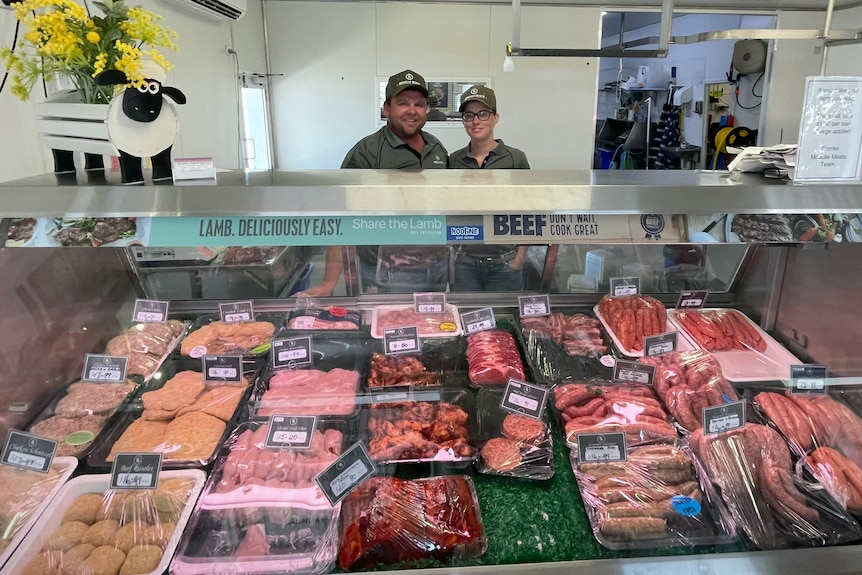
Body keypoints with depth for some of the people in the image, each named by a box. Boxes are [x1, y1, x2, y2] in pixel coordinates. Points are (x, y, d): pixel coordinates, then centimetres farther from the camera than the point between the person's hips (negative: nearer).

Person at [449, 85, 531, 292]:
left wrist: (520, 257, -4)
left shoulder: (515, 158, -5)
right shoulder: (454, 160, 2)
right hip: (464, 263, 2)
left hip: (505, 264, -2)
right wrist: (451, 249, 4)